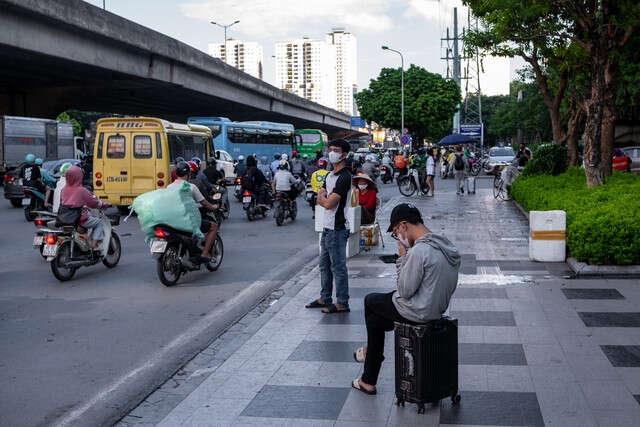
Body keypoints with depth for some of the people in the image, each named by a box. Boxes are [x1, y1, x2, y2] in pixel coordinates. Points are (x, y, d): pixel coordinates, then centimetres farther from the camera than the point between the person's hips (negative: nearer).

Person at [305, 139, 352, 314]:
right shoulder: (330, 175, 15)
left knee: (338, 267, -4)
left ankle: (342, 303, 4)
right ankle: (325, 298, 29)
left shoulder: (344, 177, -16)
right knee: (325, 265, 17)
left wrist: (322, 197, 0)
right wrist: (326, 199, -10)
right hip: (327, 227, 10)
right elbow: (320, 199, 11)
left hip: (337, 229, -10)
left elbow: (329, 203, -21)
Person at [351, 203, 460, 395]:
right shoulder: (448, 247, 3)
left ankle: (371, 351, 39)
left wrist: (403, 257, -15)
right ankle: (368, 381, 33)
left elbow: (405, 291, -23)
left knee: (370, 301, 16)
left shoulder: (420, 250, -28)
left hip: (417, 313, -9)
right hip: (437, 309, 9)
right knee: (374, 320, 24)